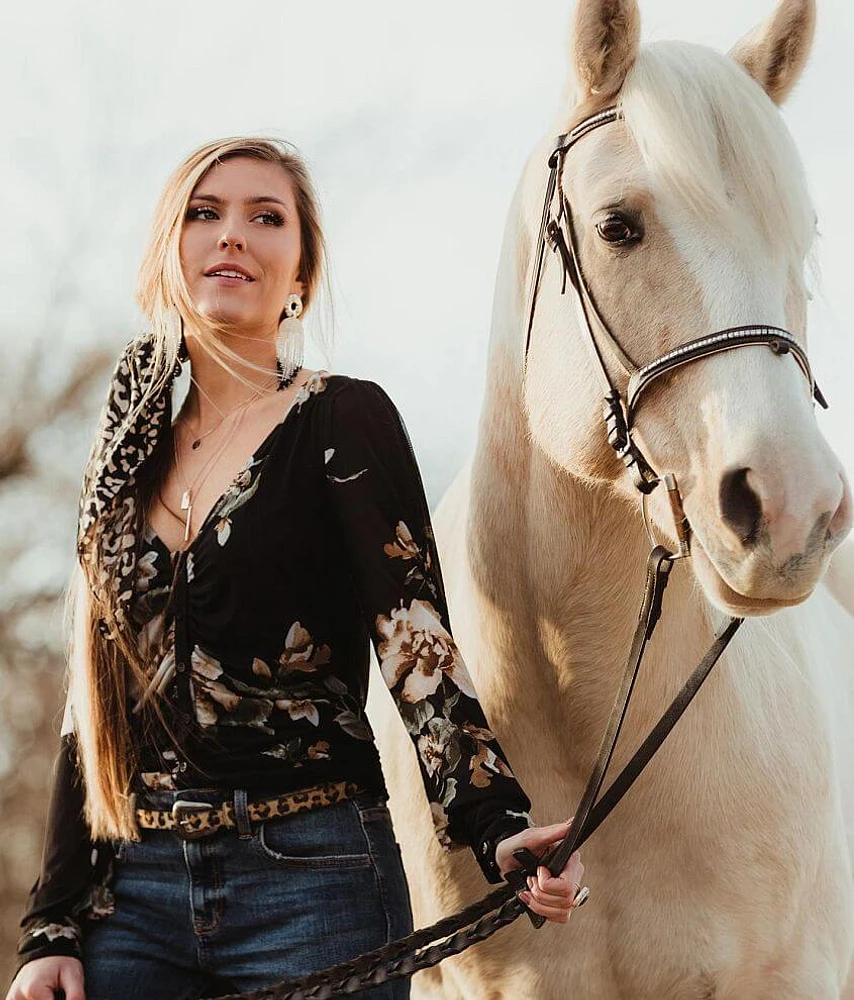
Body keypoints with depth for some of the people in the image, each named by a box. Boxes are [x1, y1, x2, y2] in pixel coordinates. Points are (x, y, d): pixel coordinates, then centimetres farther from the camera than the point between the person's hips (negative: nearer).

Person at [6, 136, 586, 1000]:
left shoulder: (342, 421, -1)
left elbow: (417, 644, -12)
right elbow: (90, 712, 13)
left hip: (313, 874, -4)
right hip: (138, 887, 4)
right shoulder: (131, 456, 13)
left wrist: (496, 828, -27)